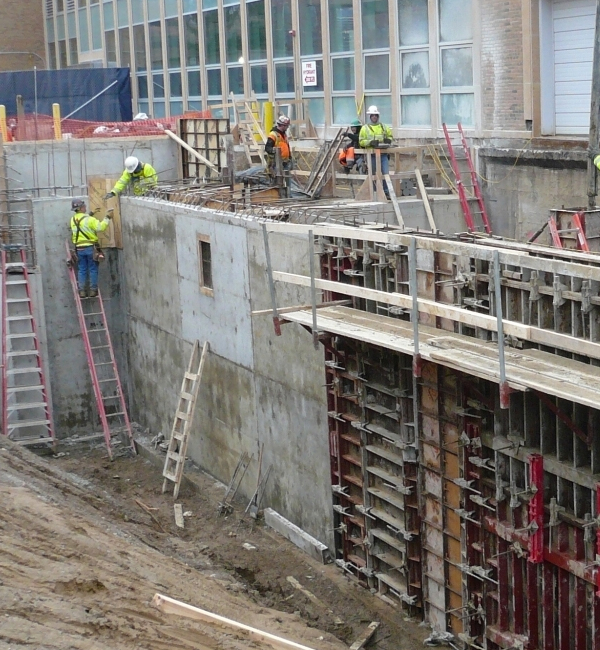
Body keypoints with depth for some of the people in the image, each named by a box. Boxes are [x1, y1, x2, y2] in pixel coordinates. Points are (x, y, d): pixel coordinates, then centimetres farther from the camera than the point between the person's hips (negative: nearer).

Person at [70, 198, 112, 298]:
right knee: (93, 269, 6)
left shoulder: (73, 219, 5)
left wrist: (89, 215, 24)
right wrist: (107, 218, -12)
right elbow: (100, 227, -21)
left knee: (82, 270, 9)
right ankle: (93, 290, 6)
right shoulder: (89, 219, -14)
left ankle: (82, 291, 7)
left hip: (79, 248, 5)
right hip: (90, 247, -5)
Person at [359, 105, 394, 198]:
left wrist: (388, 140, -1)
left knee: (386, 173, -6)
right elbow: (361, 141, -2)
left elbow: (390, 136, 22)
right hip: (372, 155, -2)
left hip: (383, 154, 2)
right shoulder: (365, 128, 3)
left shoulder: (384, 127, 13)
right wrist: (370, 142, -18)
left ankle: (387, 192, -2)